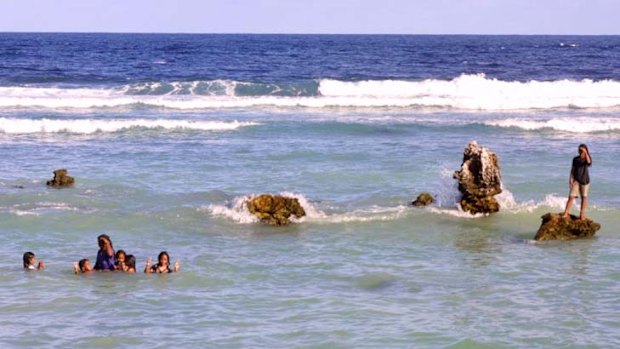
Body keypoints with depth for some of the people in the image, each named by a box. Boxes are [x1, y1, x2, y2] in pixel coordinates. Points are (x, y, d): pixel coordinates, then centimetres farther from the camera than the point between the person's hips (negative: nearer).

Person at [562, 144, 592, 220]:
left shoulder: (587, 158, -3)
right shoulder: (575, 159, 3)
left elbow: (589, 163, -27)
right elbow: (572, 169, 4)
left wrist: (586, 153, -29)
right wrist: (571, 179, -6)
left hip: (585, 181, 0)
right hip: (576, 180, 1)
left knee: (584, 197, 5)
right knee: (571, 196, -7)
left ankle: (582, 214, 15)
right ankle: (566, 213, -6)